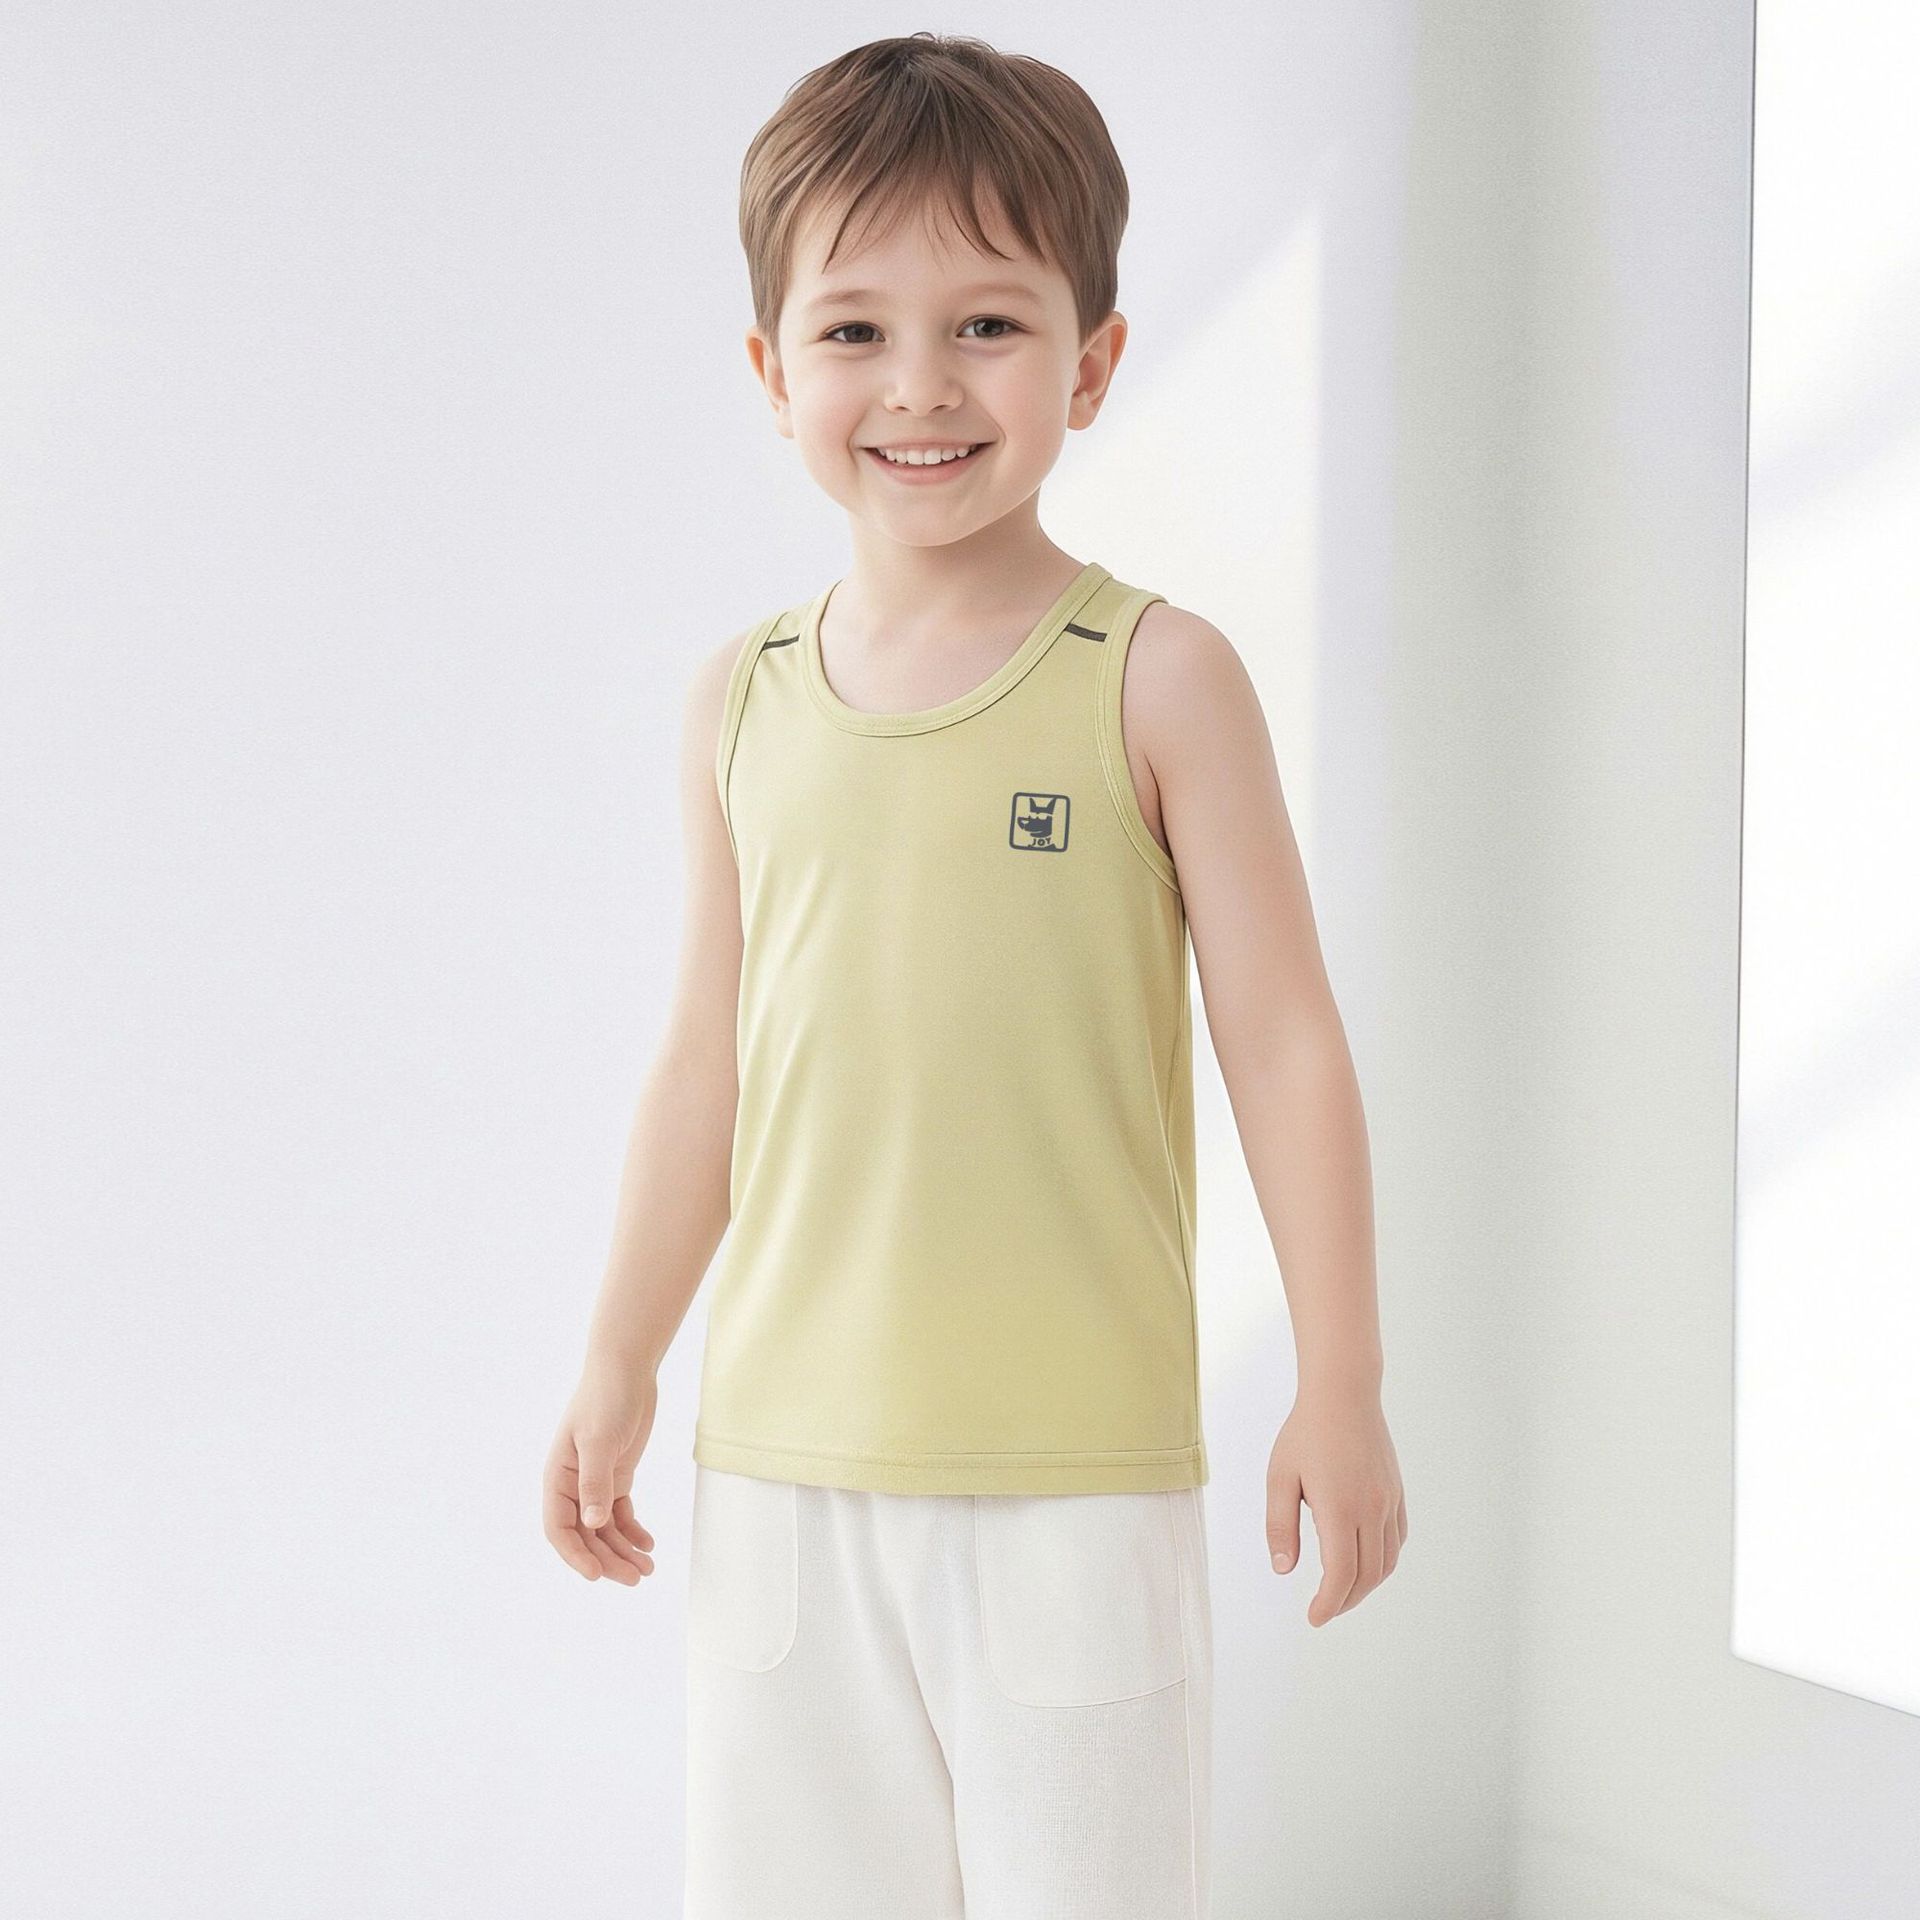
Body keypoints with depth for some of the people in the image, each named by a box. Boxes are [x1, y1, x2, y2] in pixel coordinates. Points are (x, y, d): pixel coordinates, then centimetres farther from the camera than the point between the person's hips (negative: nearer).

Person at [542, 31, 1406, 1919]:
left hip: (1076, 1467, -3)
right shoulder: (741, 702, 6)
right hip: (782, 1455, 4)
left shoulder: (1156, 679, -5)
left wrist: (1341, 1387, -5)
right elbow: (708, 1065, 13)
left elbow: (1281, 1040, -4)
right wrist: (618, 1366, 15)